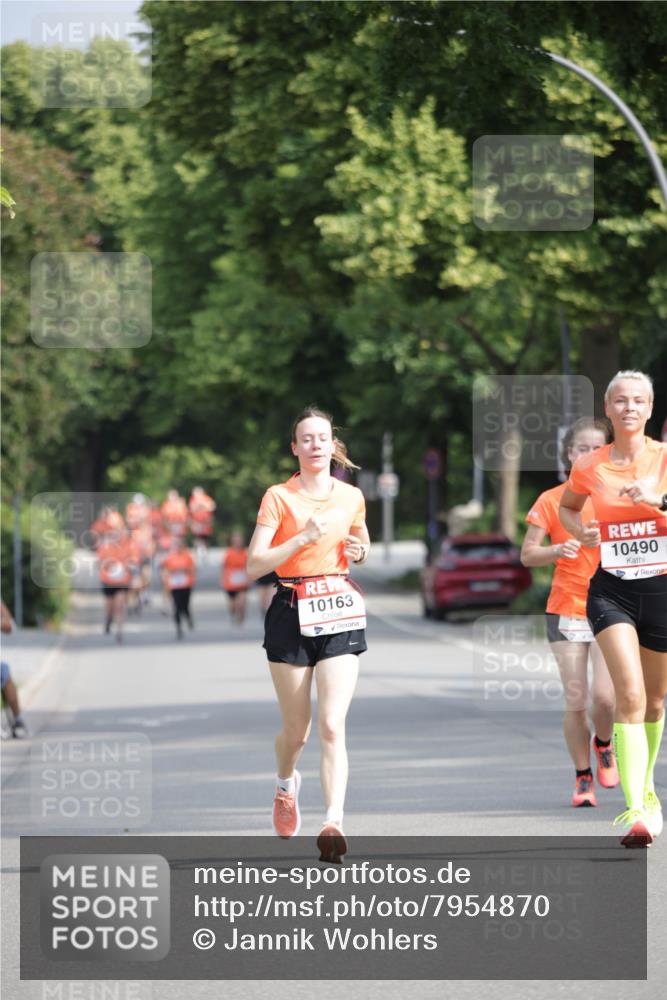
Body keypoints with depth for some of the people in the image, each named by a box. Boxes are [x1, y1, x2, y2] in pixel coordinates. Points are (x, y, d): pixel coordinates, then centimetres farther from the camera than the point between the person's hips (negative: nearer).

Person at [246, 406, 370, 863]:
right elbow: (254, 565, -10)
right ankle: (286, 783, 41)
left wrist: (359, 550, 4)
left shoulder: (352, 497, 8)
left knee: (332, 726, -14)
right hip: (292, 613, -1)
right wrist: (303, 538, -20)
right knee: (296, 730, 7)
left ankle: (334, 822, -21)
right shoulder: (279, 496, -2)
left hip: (340, 612, 1)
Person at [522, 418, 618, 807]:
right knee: (575, 700, -2)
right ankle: (583, 778, 14)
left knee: (604, 696, -14)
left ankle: (604, 743, 19)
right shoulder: (552, 500, 2)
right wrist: (558, 550, -17)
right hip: (566, 609, 0)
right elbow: (527, 554, 2)